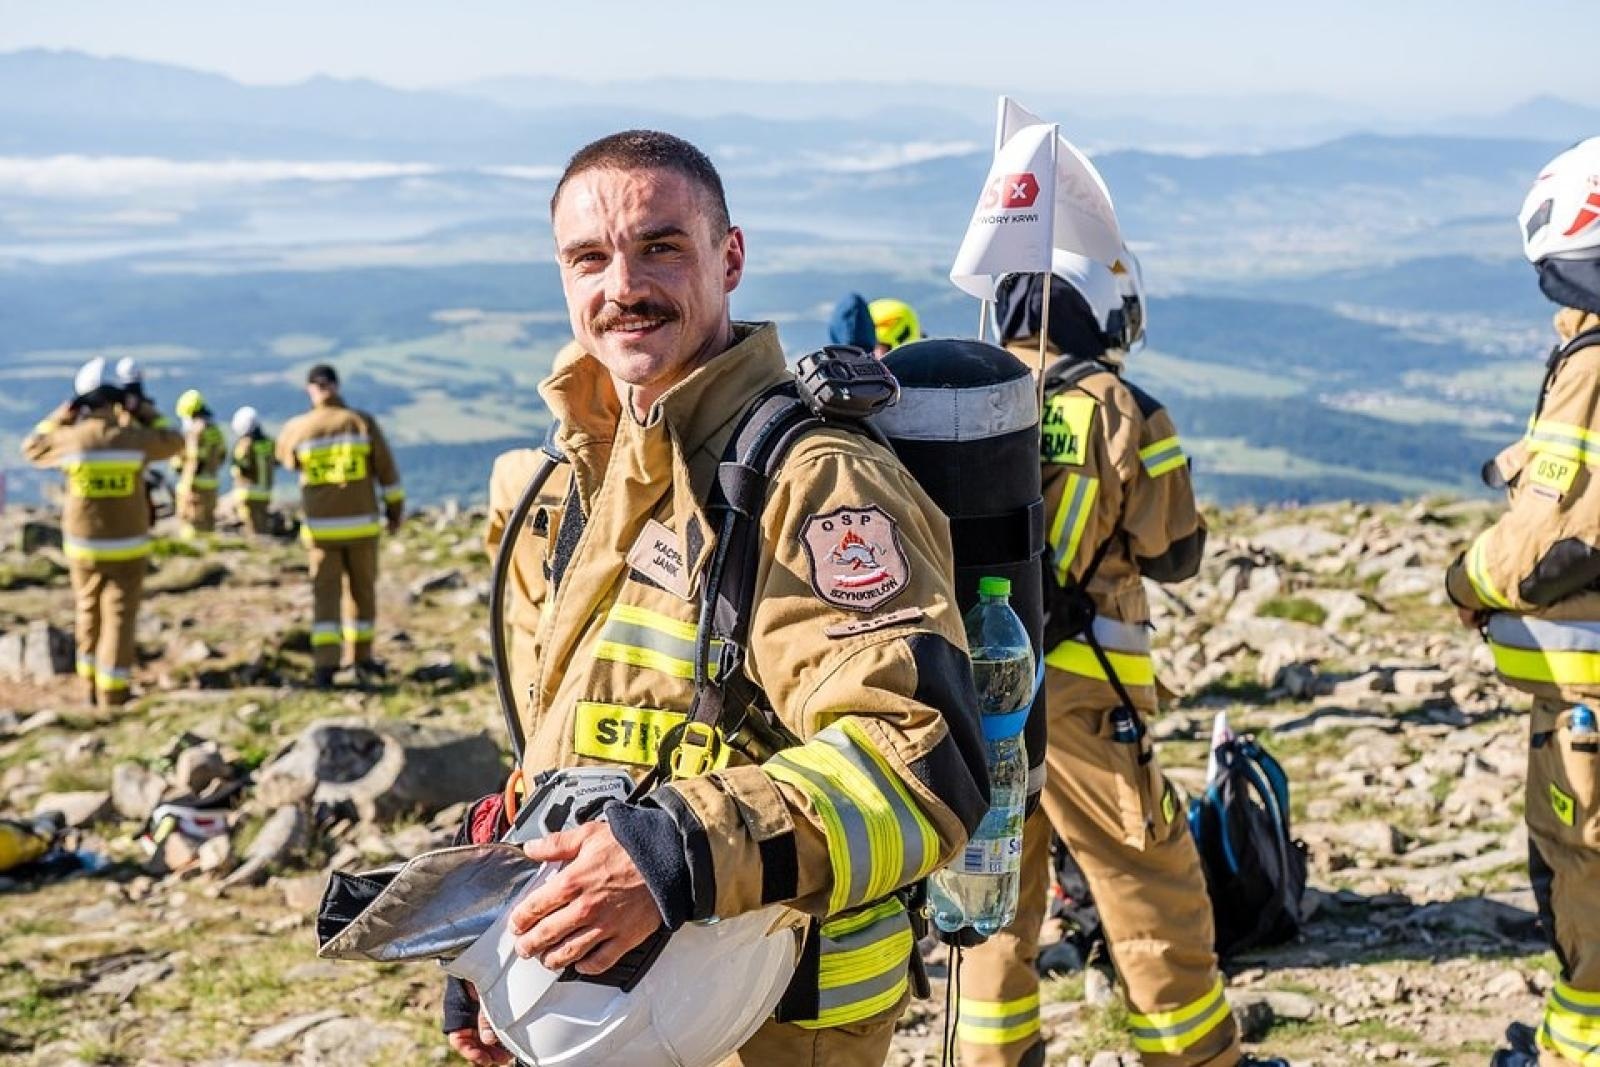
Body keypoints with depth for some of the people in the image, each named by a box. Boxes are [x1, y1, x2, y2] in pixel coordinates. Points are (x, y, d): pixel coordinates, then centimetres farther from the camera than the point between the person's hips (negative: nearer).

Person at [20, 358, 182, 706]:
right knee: (119, 618, 1)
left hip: (83, 546, 2)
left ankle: (92, 686, 27)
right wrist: (144, 413, 14)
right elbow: (174, 443, 8)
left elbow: (32, 447, 12)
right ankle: (113, 695, -3)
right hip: (127, 547, -2)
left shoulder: (70, 438, -9)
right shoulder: (133, 438, -12)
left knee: (89, 613, 20)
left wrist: (61, 416, 15)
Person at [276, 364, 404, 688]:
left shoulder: (297, 429, -3)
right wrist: (395, 510, 8)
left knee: (325, 594, 3)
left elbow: (286, 458, 20)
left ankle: (324, 664, -8)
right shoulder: (362, 423, -6)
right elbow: (387, 469, -3)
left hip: (320, 526, 0)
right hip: (361, 524, 0)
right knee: (362, 590, 14)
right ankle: (361, 658, 21)